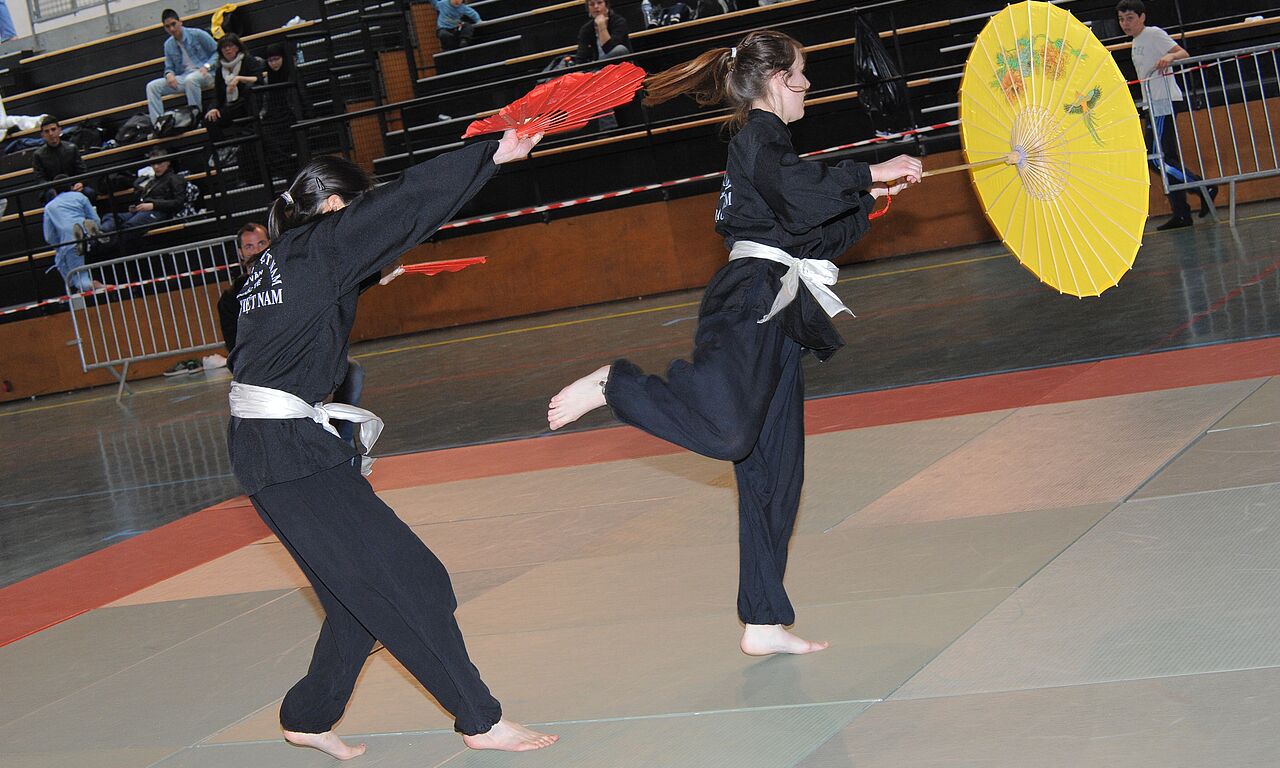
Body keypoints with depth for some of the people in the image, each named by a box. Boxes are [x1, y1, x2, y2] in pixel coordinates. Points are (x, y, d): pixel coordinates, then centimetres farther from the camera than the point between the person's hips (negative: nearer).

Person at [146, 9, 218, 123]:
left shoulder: (197, 34, -3)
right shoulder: (168, 45, 13)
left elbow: (218, 52, -2)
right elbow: (169, 67, 17)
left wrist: (207, 66, -18)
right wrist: (169, 74, -8)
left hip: (204, 74, -6)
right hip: (182, 78, 6)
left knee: (190, 79, -42)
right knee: (152, 86, -10)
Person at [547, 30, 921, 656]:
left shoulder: (761, 146, 27)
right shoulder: (761, 136, -2)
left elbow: (816, 235, 31)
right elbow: (799, 196, -23)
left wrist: (870, 199, 24)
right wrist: (869, 174, -17)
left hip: (770, 319, 10)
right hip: (752, 303, -10)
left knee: (773, 473, 6)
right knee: (725, 430, -32)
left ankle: (764, 623, 7)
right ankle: (611, 385, -12)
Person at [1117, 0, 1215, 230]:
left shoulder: (1154, 34, -7)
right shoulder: (1136, 43, 20)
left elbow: (1183, 53, -18)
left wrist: (1170, 56, -38)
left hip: (1165, 103, -10)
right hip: (1156, 107, 10)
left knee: (1155, 158, -15)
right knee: (1167, 159, 6)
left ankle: (1204, 188, -13)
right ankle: (1181, 214, 6)